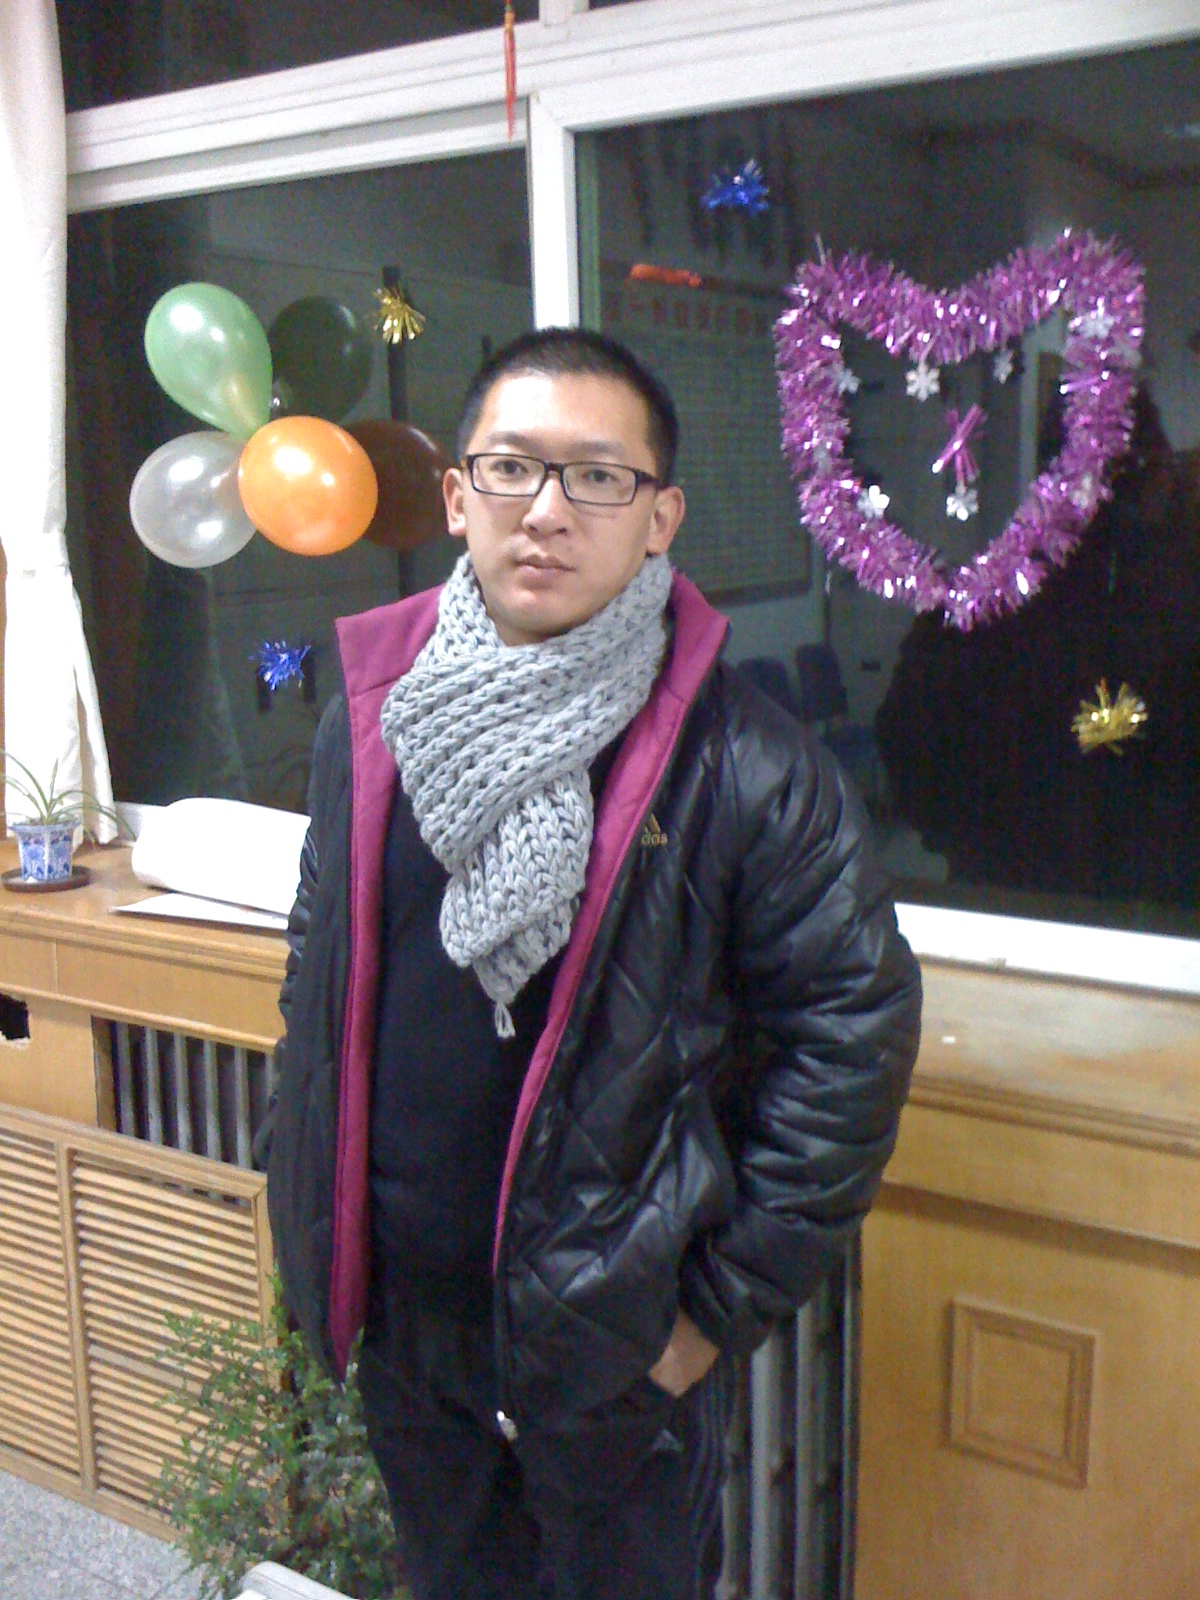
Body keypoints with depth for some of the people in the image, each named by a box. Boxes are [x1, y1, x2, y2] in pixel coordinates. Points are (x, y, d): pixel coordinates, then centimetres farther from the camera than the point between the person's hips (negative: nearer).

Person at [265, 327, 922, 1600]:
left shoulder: (742, 764, -17)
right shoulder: (368, 716, -2)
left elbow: (854, 1028, -13)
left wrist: (725, 1304, -11)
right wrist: (318, 1226, 10)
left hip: (616, 1342, -4)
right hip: (403, 1311, 5)